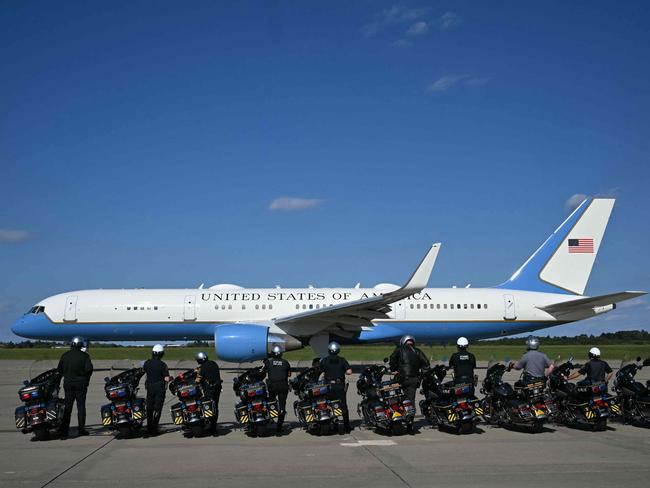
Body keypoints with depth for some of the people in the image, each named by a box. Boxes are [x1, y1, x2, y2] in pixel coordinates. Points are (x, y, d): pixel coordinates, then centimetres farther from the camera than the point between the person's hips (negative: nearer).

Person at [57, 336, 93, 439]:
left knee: (67, 407, 4)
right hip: (80, 384, -3)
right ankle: (81, 429, 8)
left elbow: (59, 369, 6)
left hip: (68, 384, 3)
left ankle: (64, 432, -1)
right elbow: (89, 368, -17)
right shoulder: (84, 356, -7)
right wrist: (86, 379, -2)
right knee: (81, 407, 6)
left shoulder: (65, 356, 4)